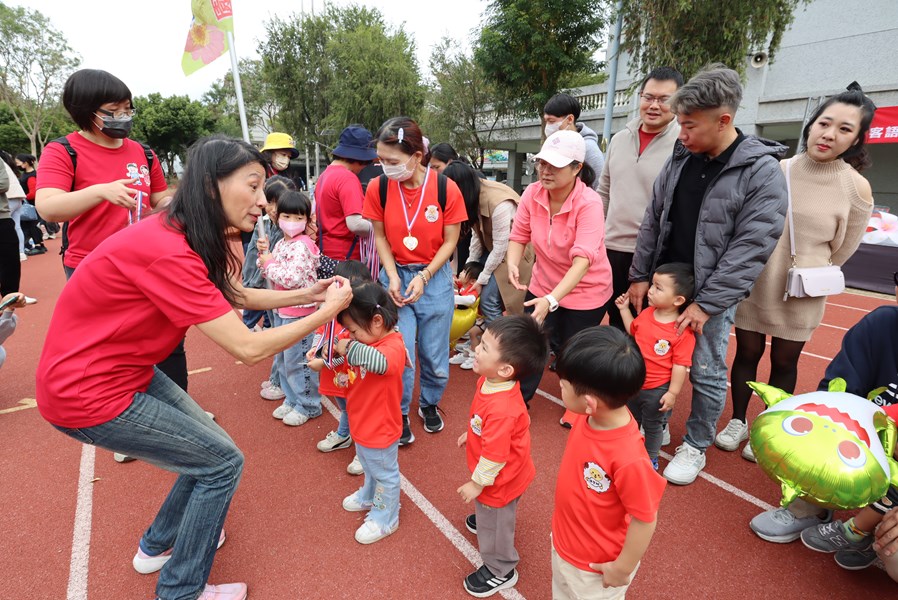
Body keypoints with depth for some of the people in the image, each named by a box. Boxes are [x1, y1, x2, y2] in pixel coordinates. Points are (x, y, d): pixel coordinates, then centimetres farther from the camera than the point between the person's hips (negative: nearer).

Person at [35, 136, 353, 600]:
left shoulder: (179, 235, -1)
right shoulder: (167, 252, -31)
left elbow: (232, 296, 9)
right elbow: (248, 348, -30)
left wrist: (304, 294, 2)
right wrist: (325, 313, -19)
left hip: (125, 369, 9)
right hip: (88, 393, -9)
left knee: (207, 449, 16)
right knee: (222, 462, 0)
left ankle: (159, 544, 40)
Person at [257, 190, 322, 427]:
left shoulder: (303, 246, -18)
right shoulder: (280, 244, 9)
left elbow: (291, 279, -28)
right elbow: (269, 275, 14)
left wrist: (268, 261, -15)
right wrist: (263, 254, -2)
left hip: (298, 312, -9)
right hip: (281, 310, 9)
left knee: (297, 361, 2)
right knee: (284, 359, 19)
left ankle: (308, 405, 19)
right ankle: (292, 400, 35)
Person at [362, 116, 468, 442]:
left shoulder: (446, 189, -14)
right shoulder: (378, 187, -10)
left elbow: (450, 241, -5)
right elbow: (380, 236, 1)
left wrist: (424, 277, -14)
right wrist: (392, 276, -12)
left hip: (435, 277, 0)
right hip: (396, 275, 1)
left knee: (434, 354, 9)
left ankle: (429, 403, 38)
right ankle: (400, 413, 24)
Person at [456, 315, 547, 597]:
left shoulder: (502, 410, -45)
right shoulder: (489, 380, -16)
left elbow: (494, 456, -33)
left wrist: (476, 483, -18)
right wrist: (470, 434, 17)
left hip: (499, 480, -8)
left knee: (495, 524, 19)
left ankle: (500, 572, 46)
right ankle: (485, 519, 69)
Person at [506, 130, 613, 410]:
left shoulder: (589, 203, -27)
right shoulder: (532, 193, -12)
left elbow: (583, 259, -36)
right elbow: (519, 235, -7)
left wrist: (551, 300, -48)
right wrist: (512, 264, -30)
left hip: (585, 292, -3)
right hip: (543, 286, 4)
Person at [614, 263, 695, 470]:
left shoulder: (683, 332, -25)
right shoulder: (647, 313, -7)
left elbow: (680, 365, -21)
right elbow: (633, 330, 14)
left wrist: (672, 393, -18)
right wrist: (624, 309, 8)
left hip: (657, 389, -6)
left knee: (652, 425, 18)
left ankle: (651, 457, 42)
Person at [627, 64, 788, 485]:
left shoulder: (763, 173, -13)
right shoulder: (680, 159, 2)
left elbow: (750, 249, -16)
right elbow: (652, 222, 6)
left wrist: (706, 304, -19)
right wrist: (640, 276, 2)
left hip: (712, 295, -4)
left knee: (707, 373, 7)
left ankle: (695, 446, 27)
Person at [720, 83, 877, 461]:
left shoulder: (857, 189, -8)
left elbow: (842, 250, 4)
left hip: (801, 295, 0)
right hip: (753, 284, 1)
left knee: (784, 363, 13)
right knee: (747, 353, 11)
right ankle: (738, 422, 30)